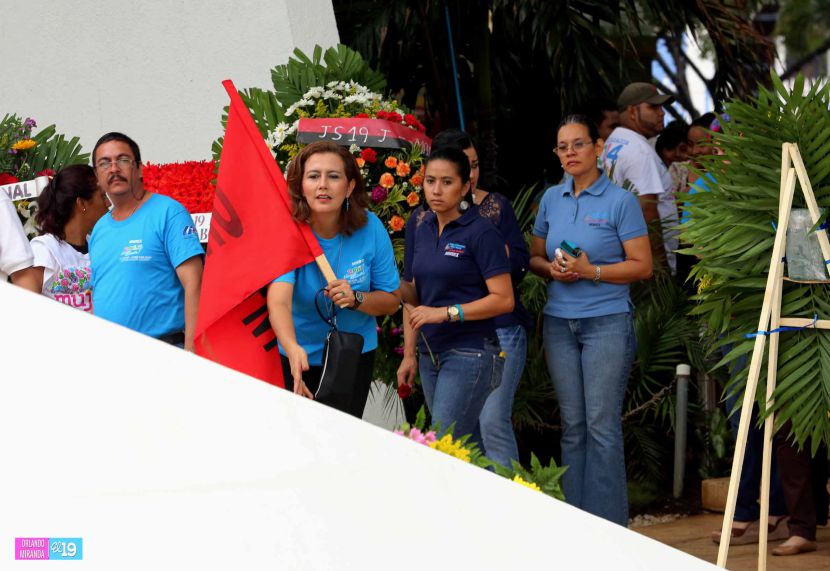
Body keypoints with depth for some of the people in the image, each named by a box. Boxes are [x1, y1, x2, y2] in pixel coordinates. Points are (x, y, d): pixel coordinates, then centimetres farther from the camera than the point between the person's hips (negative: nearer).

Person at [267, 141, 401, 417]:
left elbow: (392, 301, -4)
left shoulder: (370, 229, -14)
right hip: (298, 357, -1)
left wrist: (356, 299, -25)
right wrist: (292, 348, -57)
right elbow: (278, 301, -38)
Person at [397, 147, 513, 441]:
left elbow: (503, 300, -14)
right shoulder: (423, 231, 12)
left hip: (470, 353, -7)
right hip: (430, 355, 7)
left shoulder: (481, 233, -9)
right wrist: (409, 354, 12)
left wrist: (445, 313, -19)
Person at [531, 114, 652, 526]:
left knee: (602, 425, -7)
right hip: (560, 322, 5)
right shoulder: (552, 199, 10)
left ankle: (608, 524, -2)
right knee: (572, 425, 8)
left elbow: (642, 266, -7)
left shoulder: (620, 201, -5)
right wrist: (551, 268, -6)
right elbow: (534, 257, 17)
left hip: (606, 322, -5)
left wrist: (590, 270, -18)